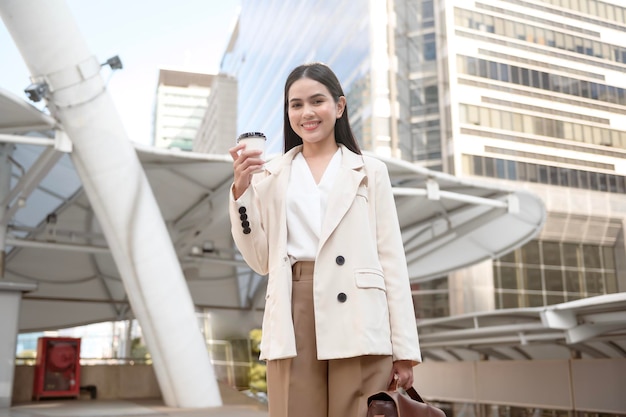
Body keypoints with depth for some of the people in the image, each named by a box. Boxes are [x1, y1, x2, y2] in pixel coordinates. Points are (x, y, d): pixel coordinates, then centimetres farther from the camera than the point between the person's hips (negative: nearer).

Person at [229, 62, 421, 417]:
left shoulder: (370, 171, 9)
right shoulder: (271, 175, 13)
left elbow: (391, 258, 5)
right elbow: (260, 260, 10)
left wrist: (404, 348, -1)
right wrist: (242, 190, -1)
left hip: (356, 321, -1)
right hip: (294, 320, 1)